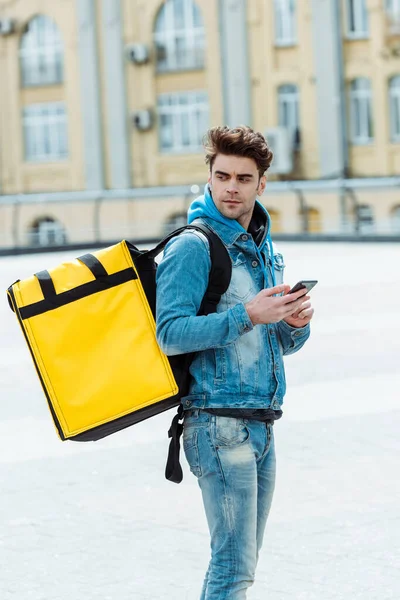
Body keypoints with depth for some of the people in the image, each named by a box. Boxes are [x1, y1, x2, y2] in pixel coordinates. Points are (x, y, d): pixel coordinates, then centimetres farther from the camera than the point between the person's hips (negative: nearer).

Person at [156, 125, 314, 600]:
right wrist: (246, 316, -24)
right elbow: (170, 335, -17)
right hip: (219, 422, -8)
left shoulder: (263, 246, 17)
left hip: (261, 424, 8)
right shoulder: (193, 247, -8)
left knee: (242, 560, 13)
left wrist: (295, 324, -2)